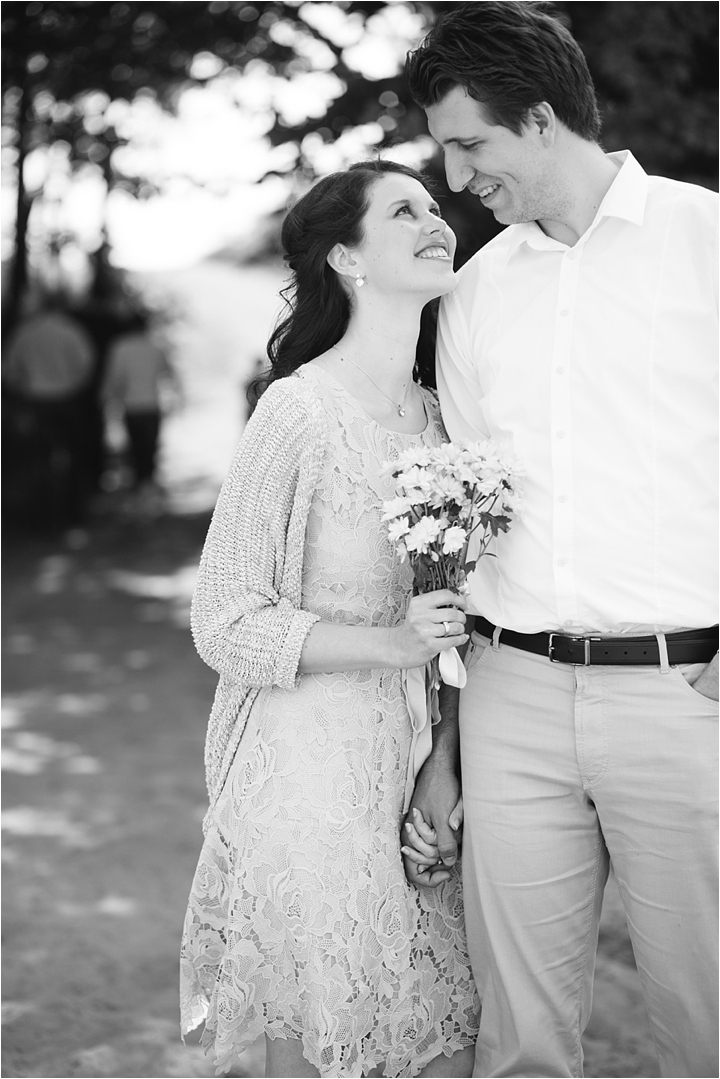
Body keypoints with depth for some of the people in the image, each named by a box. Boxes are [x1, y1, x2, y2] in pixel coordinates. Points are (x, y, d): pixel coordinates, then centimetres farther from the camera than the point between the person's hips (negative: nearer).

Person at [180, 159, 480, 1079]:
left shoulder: (431, 414, 7)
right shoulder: (300, 409, -14)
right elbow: (224, 624, -12)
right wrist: (387, 643, -20)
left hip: (414, 756, 6)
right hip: (313, 763, -6)